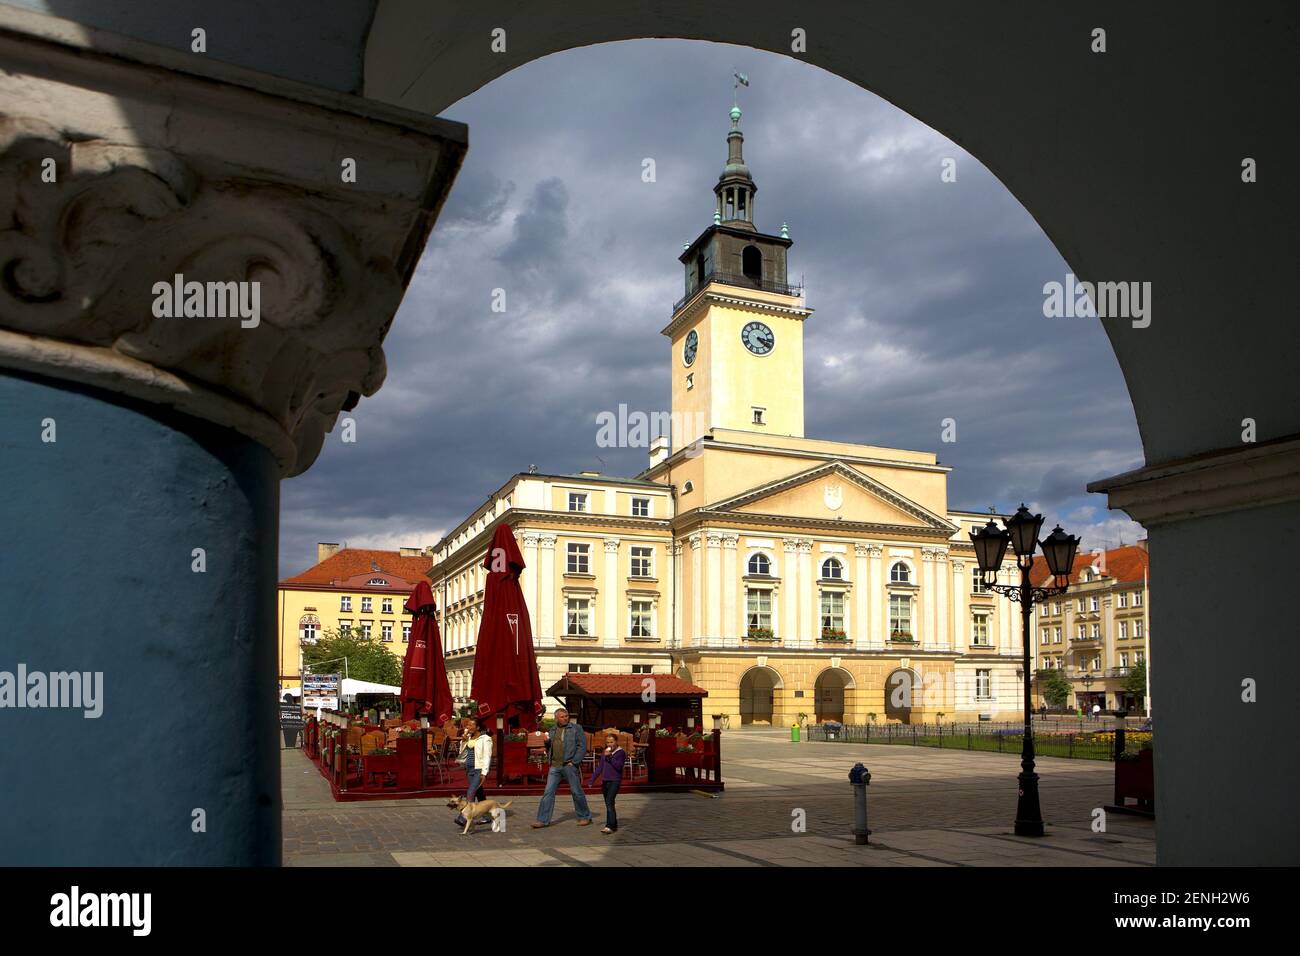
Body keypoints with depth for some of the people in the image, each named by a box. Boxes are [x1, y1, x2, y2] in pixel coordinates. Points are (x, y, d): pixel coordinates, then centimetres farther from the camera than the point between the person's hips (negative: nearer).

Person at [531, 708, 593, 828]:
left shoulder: (576, 728, 0)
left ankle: (585, 817, 16)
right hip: (555, 766, 4)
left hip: (569, 765, -4)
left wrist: (574, 762, -11)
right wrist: (547, 743, 1)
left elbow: (582, 746, -5)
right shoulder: (553, 730, 15)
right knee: (548, 792, 0)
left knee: (577, 792, 2)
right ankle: (543, 820, 4)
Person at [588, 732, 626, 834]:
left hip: (615, 781, -6)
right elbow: (599, 768, 18)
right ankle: (614, 825, 20)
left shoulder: (621, 753, -3)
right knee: (608, 804, 10)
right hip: (605, 780, 6)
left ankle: (610, 826, -23)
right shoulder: (604, 752, 14)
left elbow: (618, 766, -14)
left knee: (609, 802, -18)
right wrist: (592, 780, 13)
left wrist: (609, 757, -19)